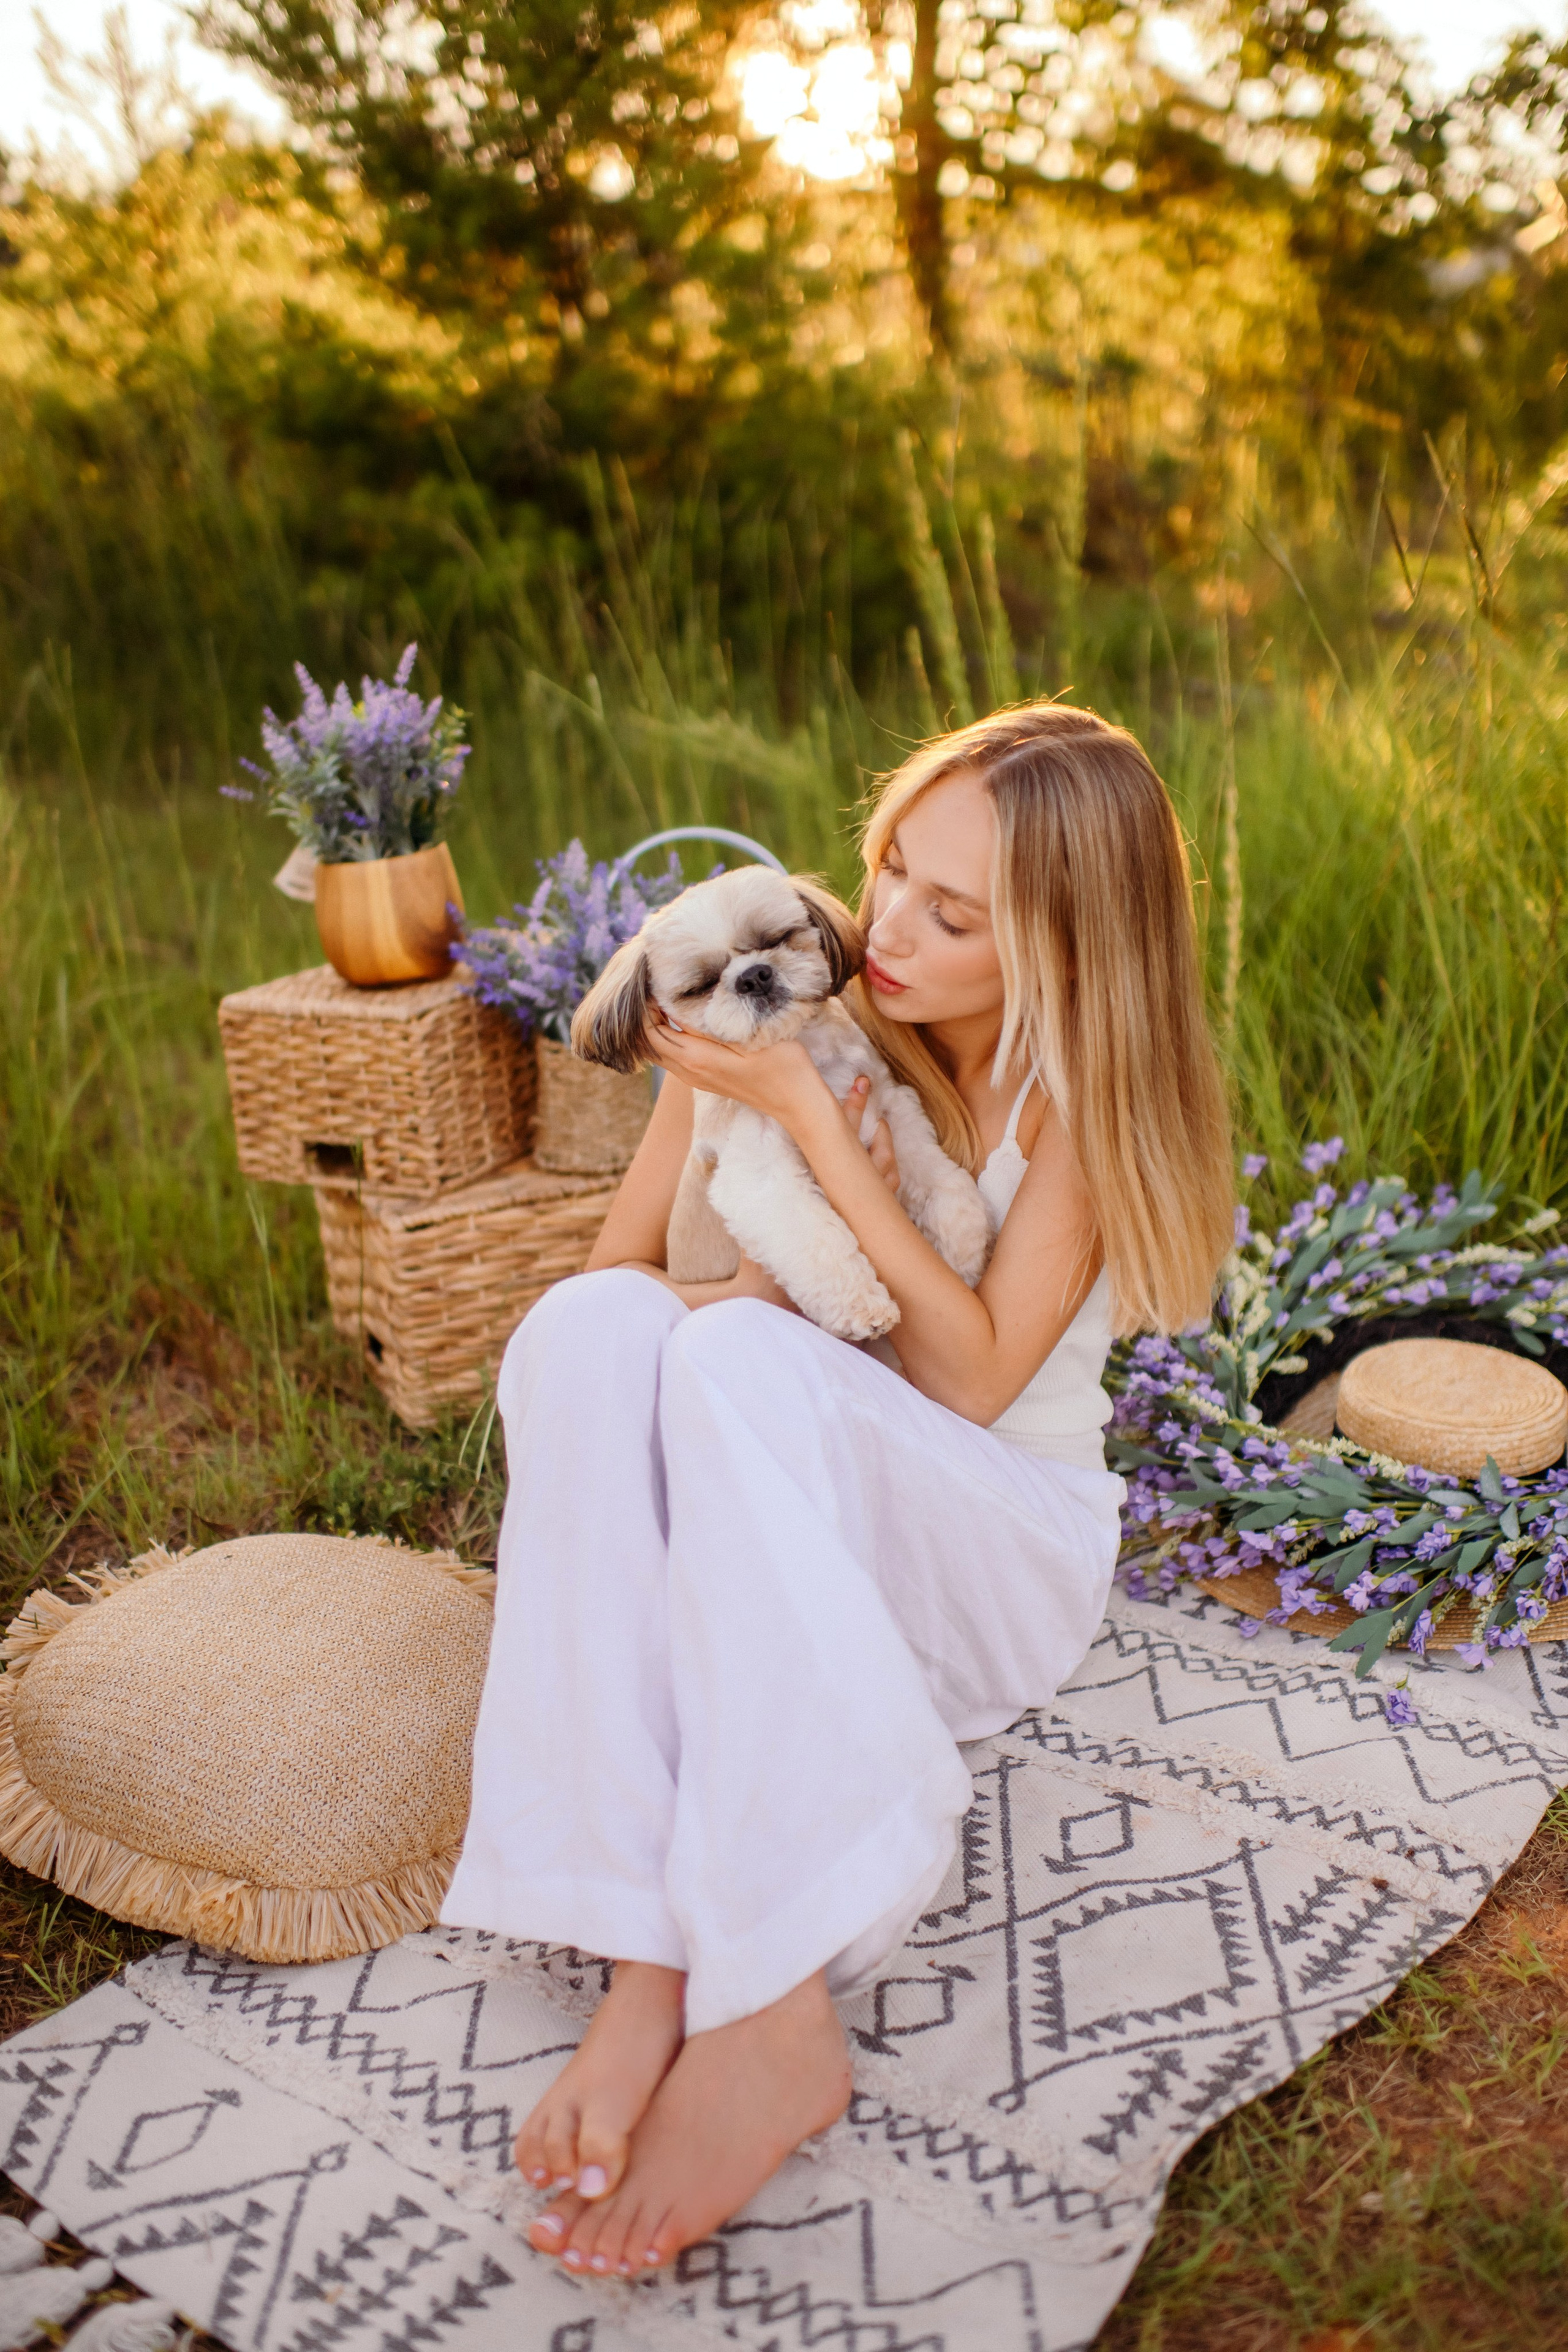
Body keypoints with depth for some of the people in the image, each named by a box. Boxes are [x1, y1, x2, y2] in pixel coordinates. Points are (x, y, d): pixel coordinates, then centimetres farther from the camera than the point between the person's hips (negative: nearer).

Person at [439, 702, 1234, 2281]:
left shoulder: (1082, 1091, -9)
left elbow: (973, 1379, -18)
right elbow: (618, 1266, 3)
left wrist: (808, 1114, -23)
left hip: (1002, 1546, -3)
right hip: (771, 1540, 3)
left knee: (741, 1357, -33)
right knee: (587, 1327, -28)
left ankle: (770, 2017, -36)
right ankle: (645, 1962, -35)